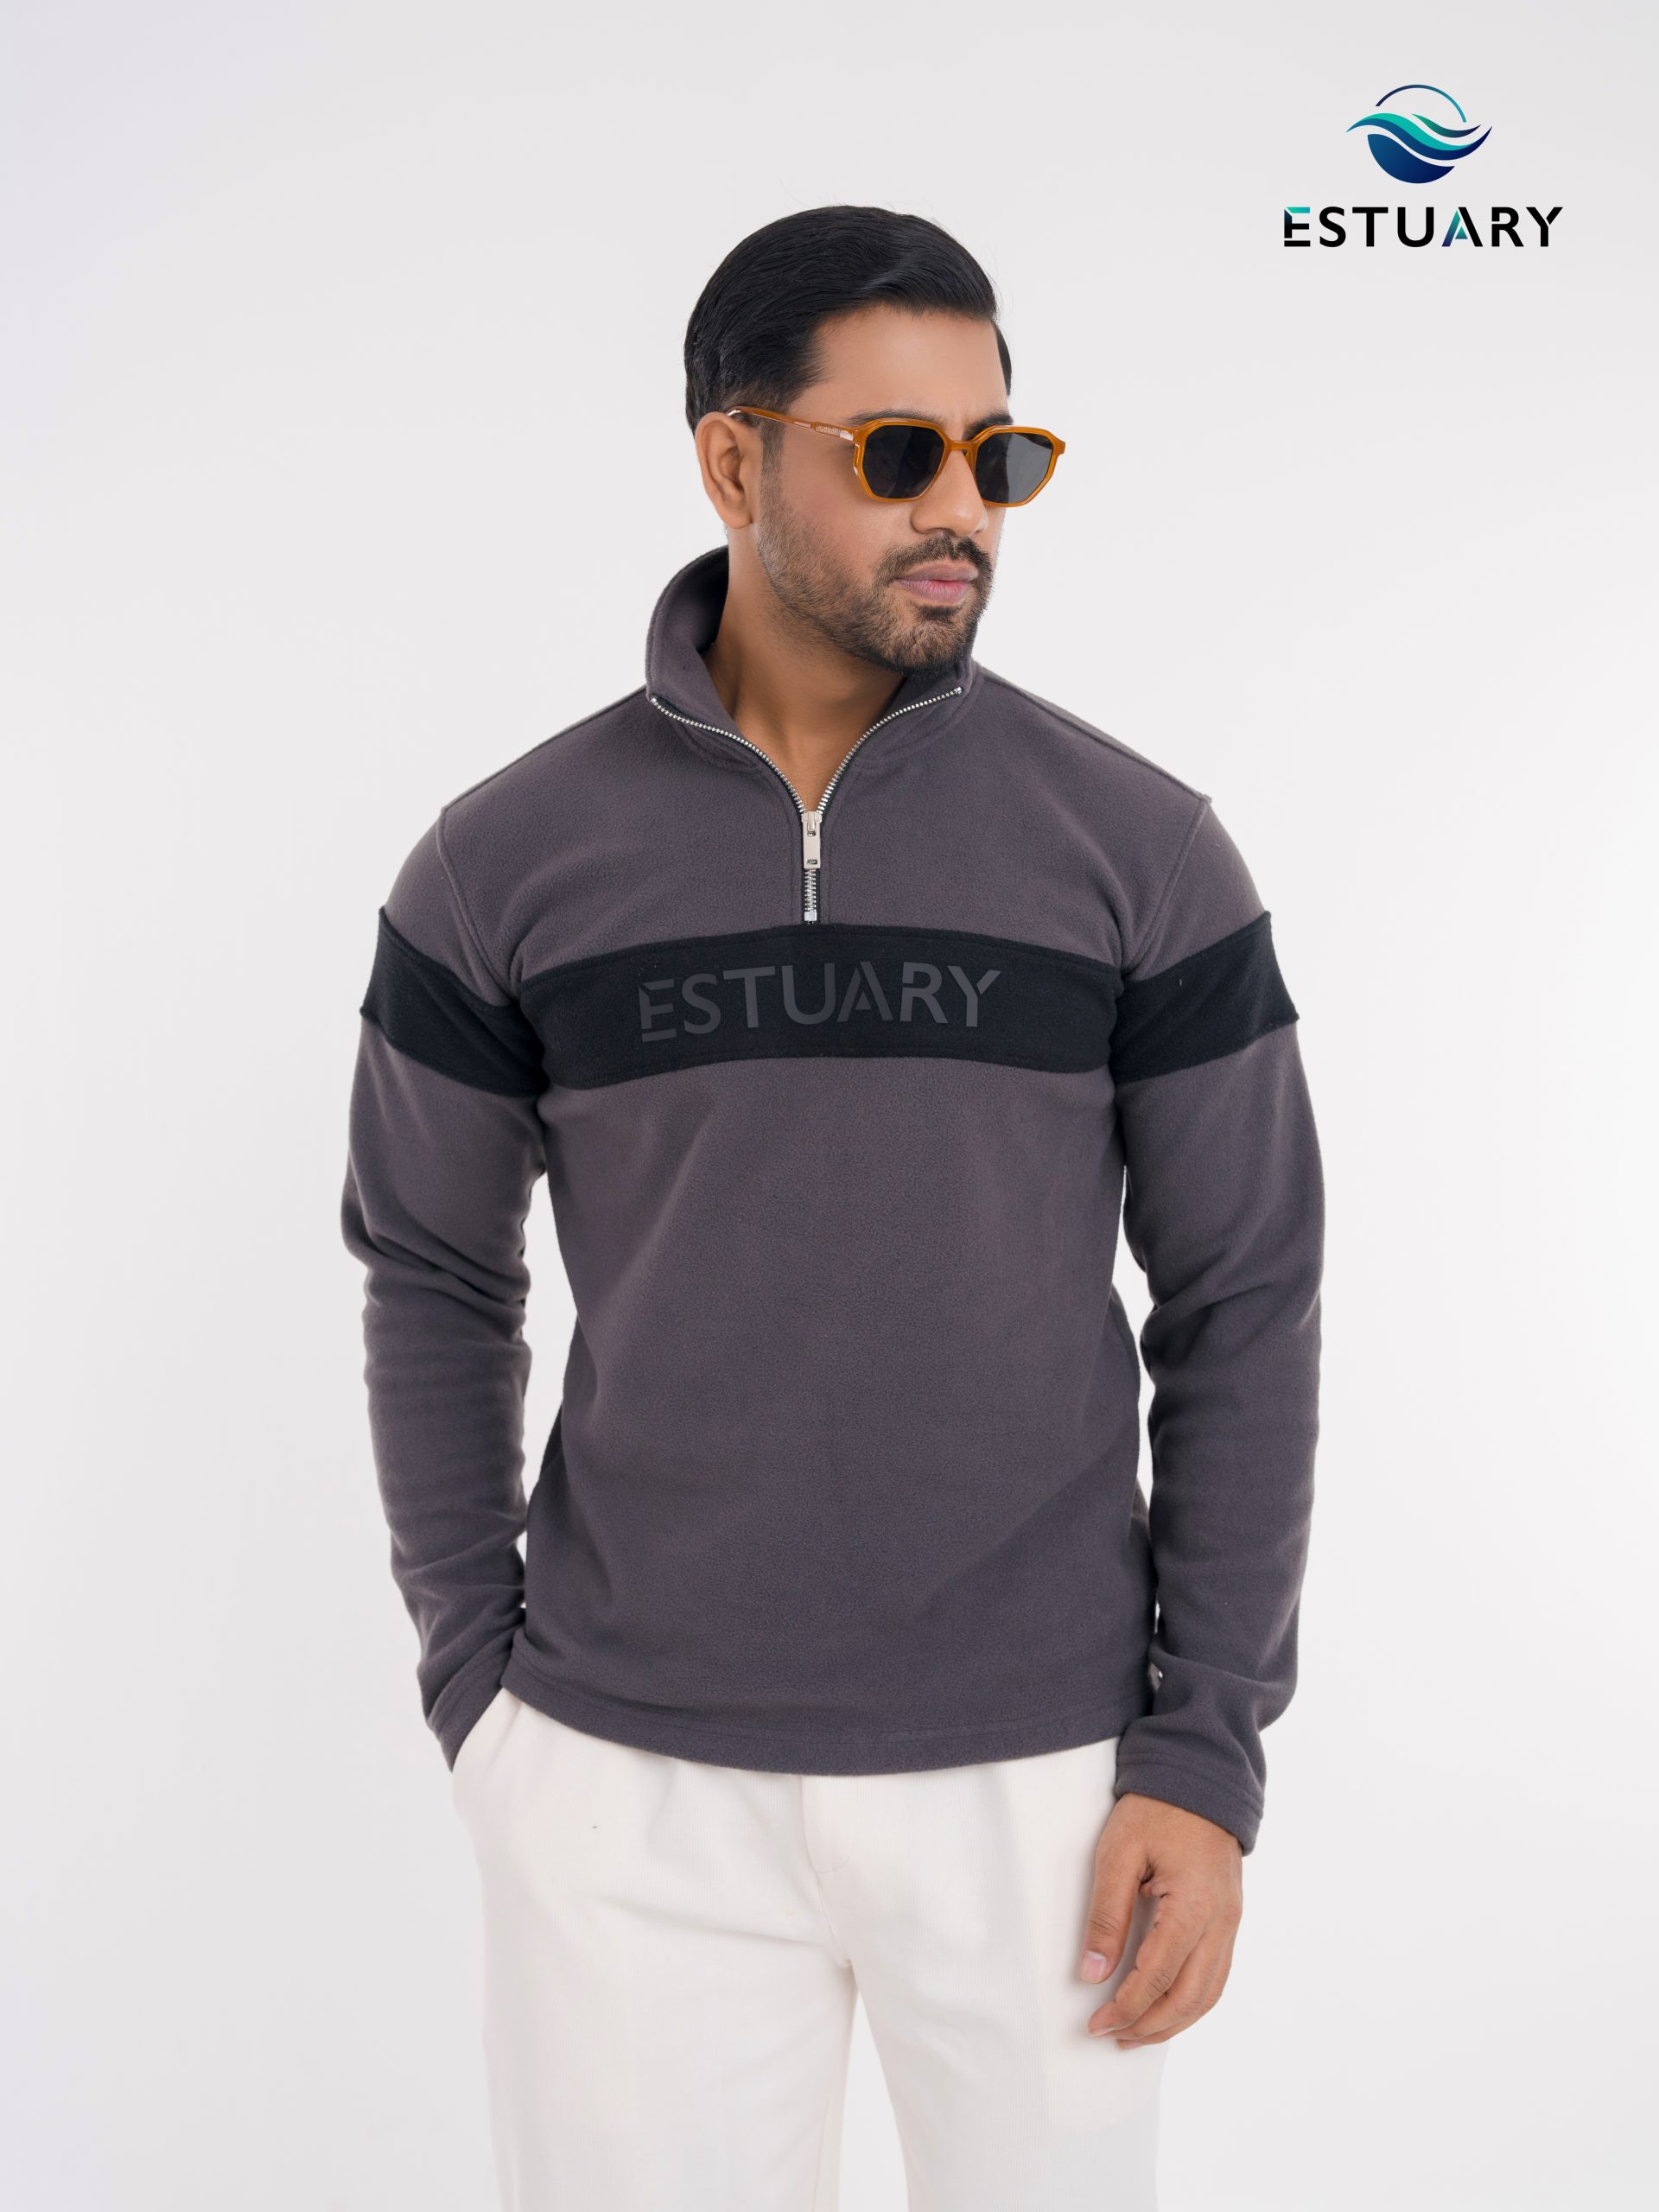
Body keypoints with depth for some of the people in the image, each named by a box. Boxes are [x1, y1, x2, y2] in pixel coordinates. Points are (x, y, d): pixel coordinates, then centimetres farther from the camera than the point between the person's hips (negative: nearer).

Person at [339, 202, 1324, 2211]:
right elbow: (434, 1275, 6)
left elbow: (1241, 1304, -3)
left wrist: (1208, 1757, -7)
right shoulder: (505, 862, -4)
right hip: (636, 1772, 0)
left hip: (1034, 1761, 0)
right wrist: (476, 1693, 2)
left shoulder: (1140, 849, -6)